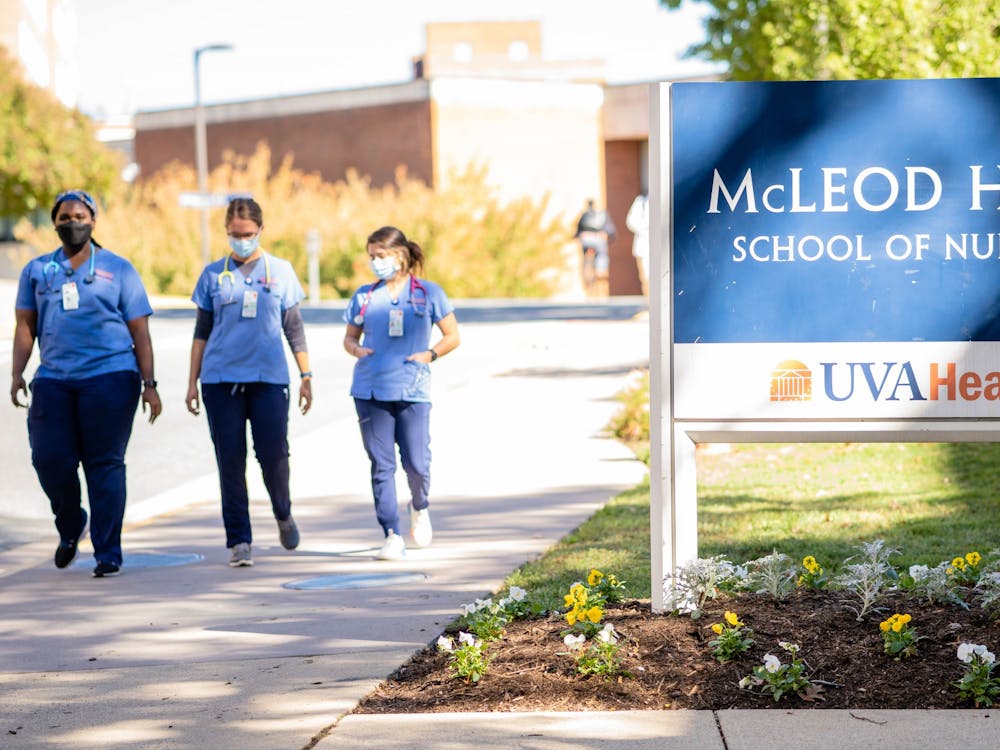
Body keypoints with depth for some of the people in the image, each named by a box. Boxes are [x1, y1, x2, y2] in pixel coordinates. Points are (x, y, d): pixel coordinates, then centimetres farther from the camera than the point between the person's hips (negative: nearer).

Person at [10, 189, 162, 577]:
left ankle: (108, 554, 3)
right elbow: (25, 325, 12)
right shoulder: (37, 270, 15)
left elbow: (139, 330, 7)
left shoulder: (118, 269, 9)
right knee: (49, 459, -4)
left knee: (105, 464, -4)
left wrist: (149, 384, 1)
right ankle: (70, 527, 24)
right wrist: (17, 374, -1)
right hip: (53, 380, 2)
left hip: (110, 376, -2)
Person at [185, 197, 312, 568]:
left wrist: (305, 376, 7)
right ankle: (239, 541, 5)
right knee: (230, 461, -1)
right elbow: (202, 331, 12)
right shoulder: (213, 274, 9)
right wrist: (192, 382, 8)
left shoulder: (280, 271, 9)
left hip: (269, 377, -1)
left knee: (272, 453, -8)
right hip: (221, 379, 1)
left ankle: (283, 514, 22)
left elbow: (294, 328, 12)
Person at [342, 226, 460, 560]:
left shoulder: (428, 293, 4)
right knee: (381, 465, -2)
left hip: (412, 390, -2)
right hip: (370, 390, 2)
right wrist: (356, 349, -4)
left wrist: (430, 354, -8)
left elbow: (452, 336, 8)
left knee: (417, 464, -4)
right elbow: (350, 336, 18)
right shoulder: (365, 296, 11)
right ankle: (392, 536, 2)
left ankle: (419, 507, 29)